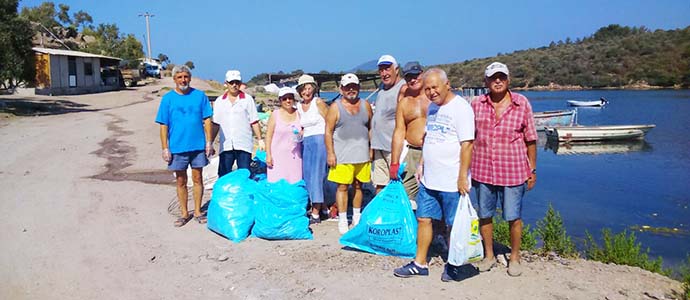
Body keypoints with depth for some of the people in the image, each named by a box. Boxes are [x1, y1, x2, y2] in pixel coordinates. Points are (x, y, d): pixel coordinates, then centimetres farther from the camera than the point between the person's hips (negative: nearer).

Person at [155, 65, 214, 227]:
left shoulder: (200, 95, 1)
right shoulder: (168, 98, 0)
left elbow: (207, 120, 2)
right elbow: (164, 126, 0)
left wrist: (209, 142, -3)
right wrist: (165, 148, -5)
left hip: (198, 146, 0)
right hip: (177, 147, 0)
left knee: (197, 179, 8)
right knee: (181, 181, 10)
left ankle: (197, 212, 22)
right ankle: (184, 213, 23)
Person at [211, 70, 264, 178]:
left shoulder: (248, 99, 4)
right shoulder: (219, 101, 11)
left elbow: (254, 122, 4)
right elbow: (216, 124, 12)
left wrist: (260, 139, -1)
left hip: (244, 145, -2)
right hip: (225, 146, 2)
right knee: (223, 177, 4)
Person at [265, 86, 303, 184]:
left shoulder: (298, 114, 10)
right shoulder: (275, 114, 2)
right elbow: (268, 136, 1)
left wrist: (301, 134, -4)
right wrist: (268, 155, -6)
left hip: (294, 156, 3)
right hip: (278, 156, -3)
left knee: (294, 184, -3)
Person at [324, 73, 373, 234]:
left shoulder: (365, 105, 10)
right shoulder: (335, 107, -1)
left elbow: (371, 128, 15)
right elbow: (328, 132, -4)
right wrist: (330, 153, -10)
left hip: (362, 154, 4)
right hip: (342, 155, -3)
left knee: (358, 186, 12)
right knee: (342, 186, -2)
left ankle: (357, 217, 27)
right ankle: (342, 220, 8)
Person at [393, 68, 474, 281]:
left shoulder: (461, 108, -14)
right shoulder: (432, 107, 12)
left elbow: (467, 144, -17)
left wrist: (462, 177, -19)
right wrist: (422, 164, 17)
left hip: (452, 181, -8)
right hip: (428, 179, 8)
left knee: (454, 226, 6)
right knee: (423, 219, 12)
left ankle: (452, 265, 23)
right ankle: (419, 263, 23)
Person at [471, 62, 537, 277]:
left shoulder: (522, 104, -2)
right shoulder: (477, 105, 2)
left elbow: (530, 139, 2)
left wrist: (532, 170, 3)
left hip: (513, 172, -2)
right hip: (482, 171, 2)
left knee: (513, 217, 6)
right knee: (484, 216, 12)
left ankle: (515, 258, 27)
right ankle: (489, 256, 30)